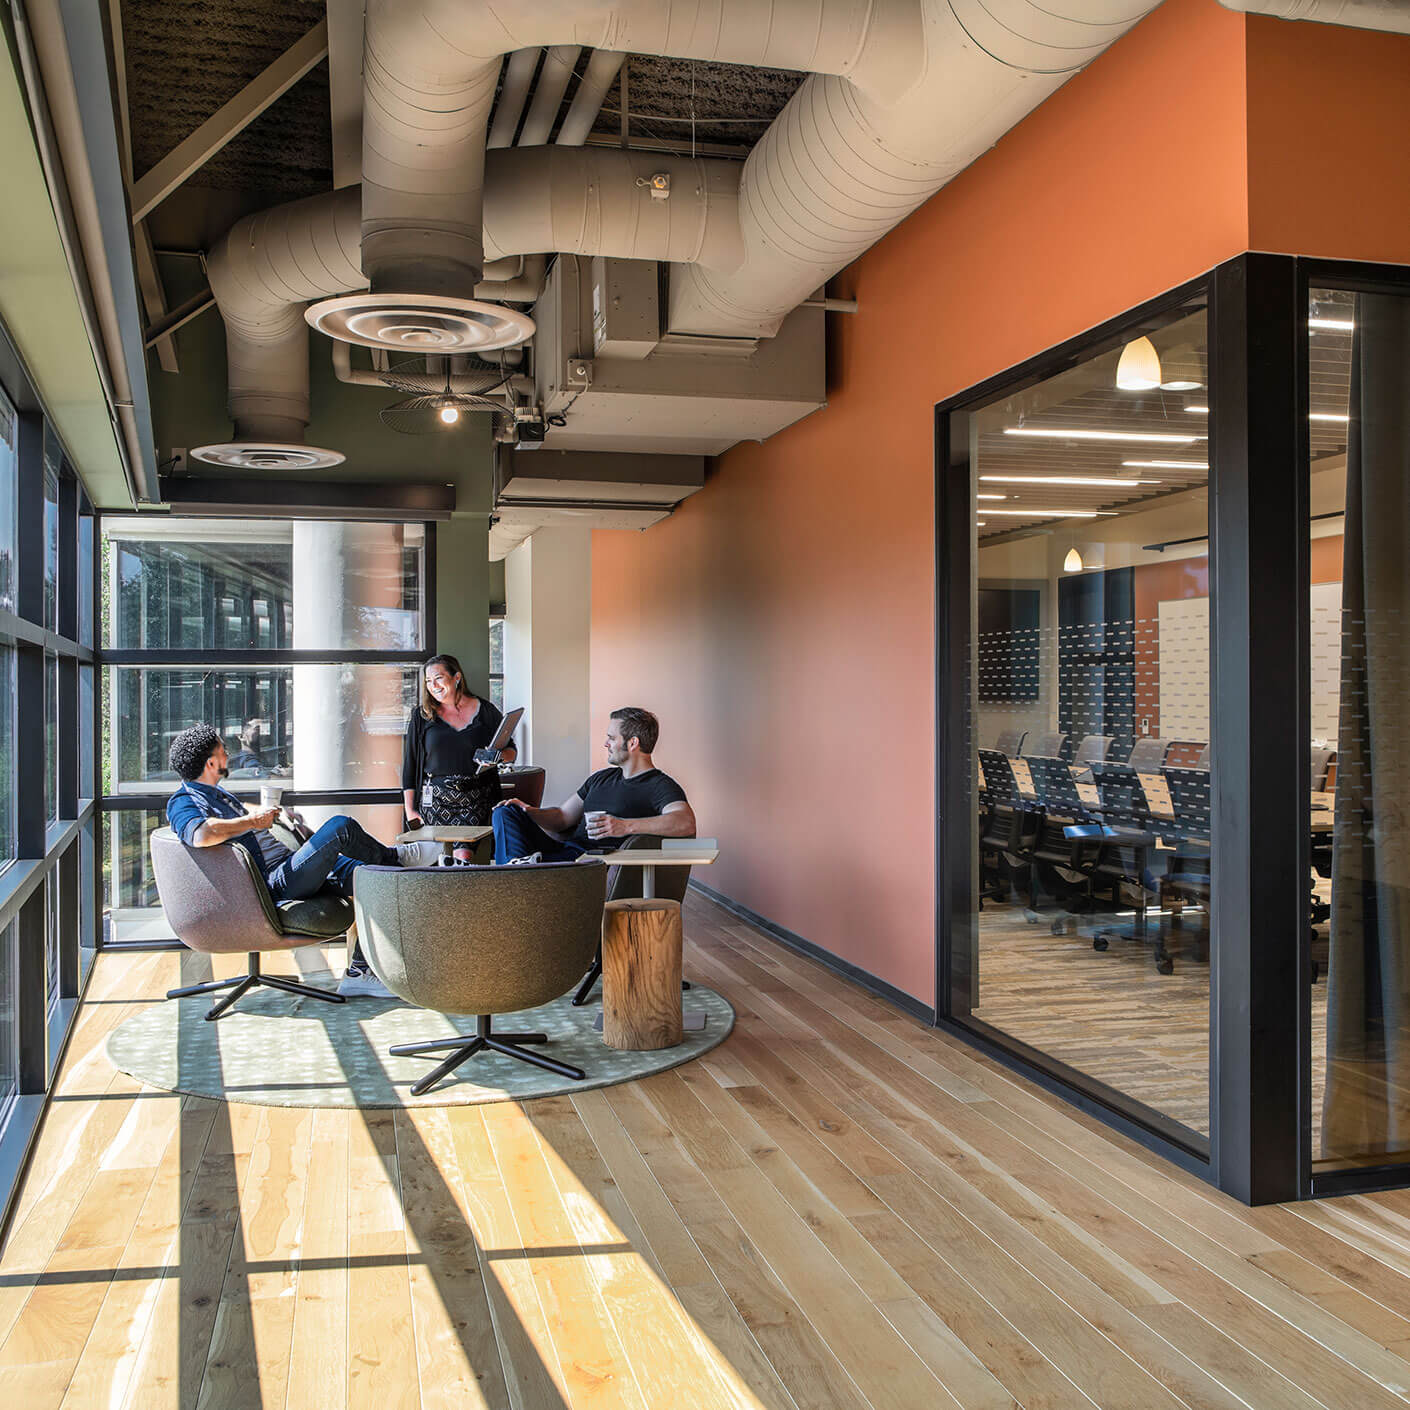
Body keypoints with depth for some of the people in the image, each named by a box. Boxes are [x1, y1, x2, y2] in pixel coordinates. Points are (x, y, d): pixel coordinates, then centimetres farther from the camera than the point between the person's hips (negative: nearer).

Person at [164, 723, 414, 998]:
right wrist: (252, 821, -21)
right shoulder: (182, 803, -7)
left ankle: (359, 972, 3)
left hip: (289, 865, 10)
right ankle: (393, 859, 5)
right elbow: (200, 835, -31)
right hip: (274, 885, -10)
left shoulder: (218, 793, 24)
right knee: (340, 826, -24)